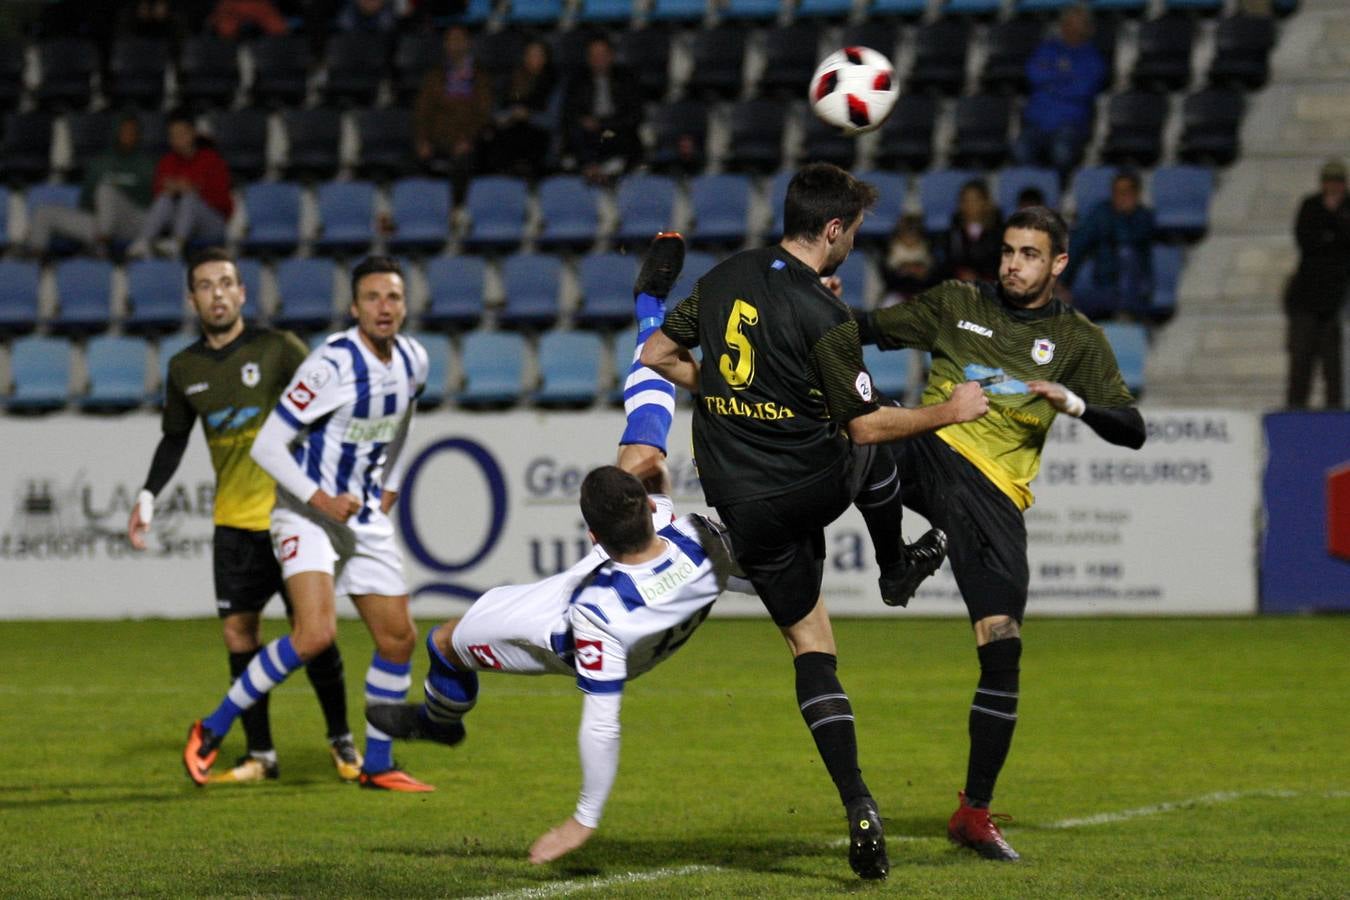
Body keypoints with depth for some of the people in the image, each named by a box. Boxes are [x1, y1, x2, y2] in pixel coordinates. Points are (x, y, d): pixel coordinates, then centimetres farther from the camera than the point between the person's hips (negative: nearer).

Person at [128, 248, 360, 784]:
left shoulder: (277, 349, -6)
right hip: (233, 519, 4)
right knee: (238, 630, -2)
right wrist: (148, 496, 9)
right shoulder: (185, 368, 7)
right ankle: (260, 754, 6)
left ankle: (341, 740, 12)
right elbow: (174, 438, 20)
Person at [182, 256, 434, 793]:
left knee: (398, 638, 6)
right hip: (307, 512, -7)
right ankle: (211, 732, -11)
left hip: (365, 515, 7)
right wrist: (320, 499, -26)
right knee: (315, 634, -24)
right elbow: (266, 446, -20)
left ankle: (377, 765, 21)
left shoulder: (412, 361, 1)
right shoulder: (331, 366, -21)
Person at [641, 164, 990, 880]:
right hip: (812, 488, -4)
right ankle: (896, 568, 54)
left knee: (810, 644, 11)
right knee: (871, 451, 32)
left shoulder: (724, 279, 0)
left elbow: (658, 355, 10)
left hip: (742, 509, 4)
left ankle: (857, 805, -1)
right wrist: (950, 411, 0)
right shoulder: (824, 316, -18)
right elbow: (866, 424, -12)